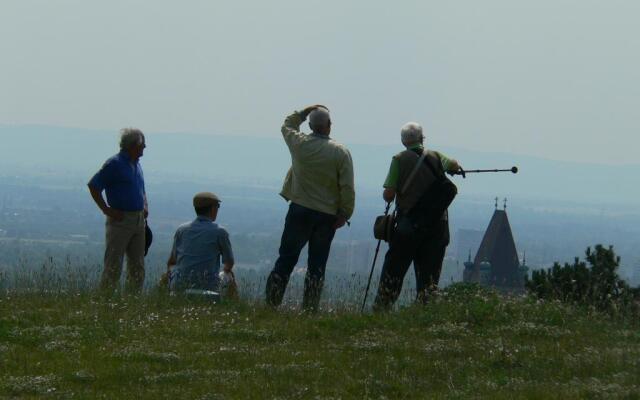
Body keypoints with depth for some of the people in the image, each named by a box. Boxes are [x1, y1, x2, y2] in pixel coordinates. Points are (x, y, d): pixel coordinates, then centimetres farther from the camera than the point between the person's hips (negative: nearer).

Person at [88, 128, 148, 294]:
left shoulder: (136, 164, 16)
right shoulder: (115, 164, -10)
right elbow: (93, 186, -13)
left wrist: (145, 206, 13)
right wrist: (106, 210, -14)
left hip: (138, 221, 8)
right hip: (120, 220, -8)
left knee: (137, 267, 9)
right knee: (113, 266, -8)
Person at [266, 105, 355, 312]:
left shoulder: (299, 143, -4)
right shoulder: (341, 153, -8)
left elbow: (287, 125, 20)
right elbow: (347, 188, -8)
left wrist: (307, 111, 16)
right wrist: (344, 214, 1)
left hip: (300, 211, 1)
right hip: (327, 215, -1)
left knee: (286, 259, 6)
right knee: (317, 265, 6)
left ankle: (271, 303, 1)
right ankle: (310, 308, 6)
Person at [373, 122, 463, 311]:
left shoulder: (399, 159, -5)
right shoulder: (436, 157, 5)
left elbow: (388, 195, -10)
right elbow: (454, 165, 28)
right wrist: (456, 168, 51)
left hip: (408, 224, -2)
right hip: (437, 223, 2)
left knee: (393, 273, 3)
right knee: (429, 273, 6)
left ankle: (380, 310, 3)